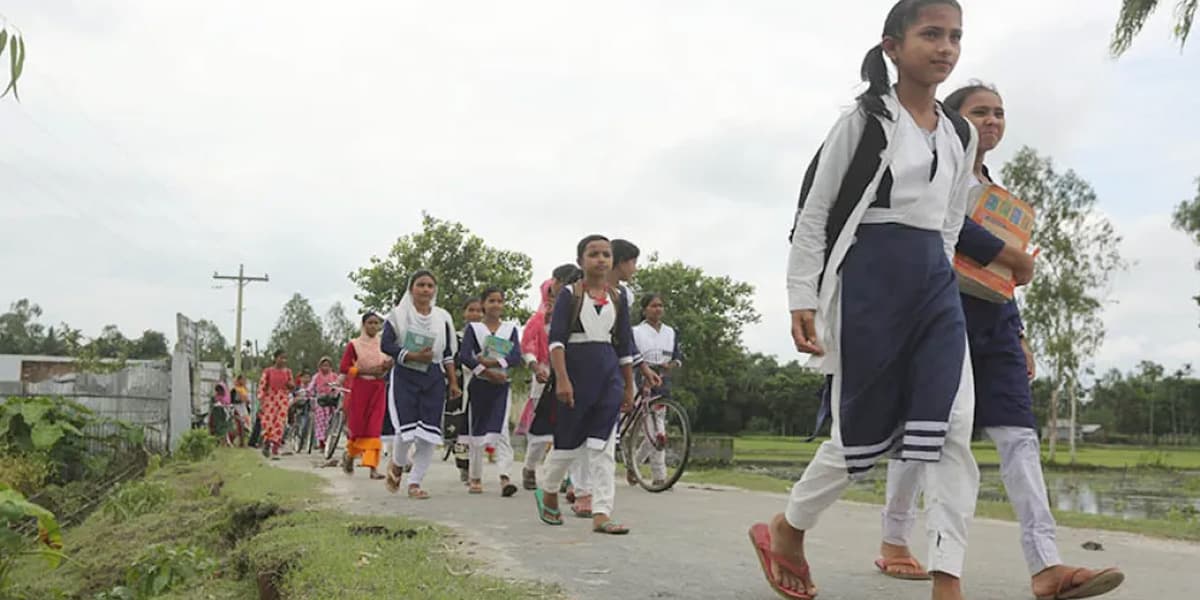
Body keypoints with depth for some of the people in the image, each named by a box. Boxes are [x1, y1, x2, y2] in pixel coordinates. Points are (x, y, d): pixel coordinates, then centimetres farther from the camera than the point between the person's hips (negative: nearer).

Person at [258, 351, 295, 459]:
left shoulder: (287, 371, 8)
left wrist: (291, 385, -8)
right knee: (268, 422, -7)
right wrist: (261, 403, -8)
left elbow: (293, 387, 17)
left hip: (283, 400, 2)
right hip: (270, 399, -2)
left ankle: (275, 447, 2)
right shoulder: (268, 371, 0)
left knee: (280, 423, -6)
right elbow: (262, 387, -2)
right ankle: (266, 445, 12)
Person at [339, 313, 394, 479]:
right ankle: (349, 455, 32)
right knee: (357, 425, 3)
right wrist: (366, 371, -16)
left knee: (375, 427, -4)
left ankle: (373, 467, -6)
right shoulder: (354, 344, -2)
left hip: (378, 389, 2)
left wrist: (388, 366, -5)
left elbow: (390, 364, 19)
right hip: (359, 388, -2)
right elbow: (344, 368, -6)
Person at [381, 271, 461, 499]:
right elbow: (386, 345, -8)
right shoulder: (399, 315, 2)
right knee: (407, 430, -12)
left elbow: (448, 354, 15)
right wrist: (413, 356, -18)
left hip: (434, 378, 3)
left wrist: (453, 382, 9)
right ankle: (396, 465, 20)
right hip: (405, 377, -3)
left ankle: (414, 483, 7)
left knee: (429, 435, -4)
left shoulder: (443, 317, 13)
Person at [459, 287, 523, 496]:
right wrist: (487, 372, -16)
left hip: (502, 385, 0)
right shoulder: (473, 328, 4)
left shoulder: (510, 328, 8)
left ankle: (504, 477, -23)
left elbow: (517, 356, -4)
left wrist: (493, 362, -17)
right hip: (478, 384, 0)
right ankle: (476, 478, 18)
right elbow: (464, 356, -9)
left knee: (500, 430, -13)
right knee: (477, 431, 6)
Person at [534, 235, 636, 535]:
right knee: (569, 440, 7)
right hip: (576, 369, -3)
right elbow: (556, 339, -10)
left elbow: (625, 346, 12)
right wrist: (562, 379, -20)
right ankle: (547, 492, 34)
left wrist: (629, 387, 12)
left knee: (602, 446, -3)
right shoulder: (570, 294, -3)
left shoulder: (618, 298, 8)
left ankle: (601, 514, -4)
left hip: (609, 375, 3)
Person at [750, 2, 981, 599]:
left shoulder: (961, 136, 14)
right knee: (866, 429, 2)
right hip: (869, 275, -5)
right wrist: (802, 298, -9)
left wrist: (938, 279, 18)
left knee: (954, 428, -10)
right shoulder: (865, 119, -2)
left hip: (935, 281, 6)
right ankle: (784, 531, 26)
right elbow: (813, 211, -4)